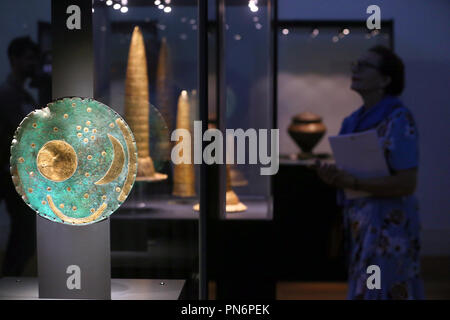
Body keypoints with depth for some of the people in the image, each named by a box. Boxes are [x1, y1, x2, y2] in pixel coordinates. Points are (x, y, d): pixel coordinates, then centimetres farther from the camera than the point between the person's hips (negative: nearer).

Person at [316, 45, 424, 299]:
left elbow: (406, 183, -19)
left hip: (388, 225, -8)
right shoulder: (353, 121, 10)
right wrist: (332, 175, -8)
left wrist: (351, 183, -23)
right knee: (364, 289, 13)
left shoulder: (399, 120, -14)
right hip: (360, 223, 8)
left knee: (379, 291, -4)